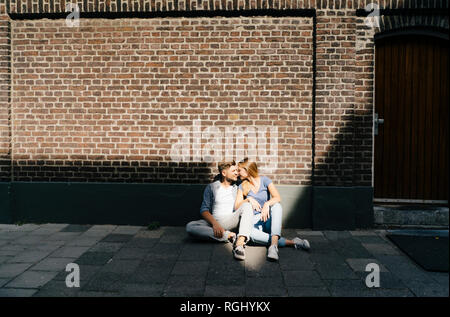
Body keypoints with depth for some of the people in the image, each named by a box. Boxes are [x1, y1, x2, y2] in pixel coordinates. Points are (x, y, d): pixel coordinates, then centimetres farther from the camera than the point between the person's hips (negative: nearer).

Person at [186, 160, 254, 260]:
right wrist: (214, 223, -16)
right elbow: (204, 210, 2)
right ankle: (228, 236, -29)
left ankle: (240, 244, -46)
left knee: (246, 205, -28)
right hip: (214, 222, 0)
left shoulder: (238, 187, 16)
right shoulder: (211, 187, 11)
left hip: (231, 222, 0)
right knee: (190, 226, -28)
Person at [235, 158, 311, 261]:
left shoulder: (264, 180, 3)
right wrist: (248, 199, -17)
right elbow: (237, 207, 0)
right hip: (253, 221, 1)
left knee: (276, 206, -33)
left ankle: (274, 244, -48)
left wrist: (267, 204, -32)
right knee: (248, 232, -37)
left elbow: (278, 198, -12)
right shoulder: (242, 186, 10)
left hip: (268, 219, 0)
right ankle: (292, 242, -32)